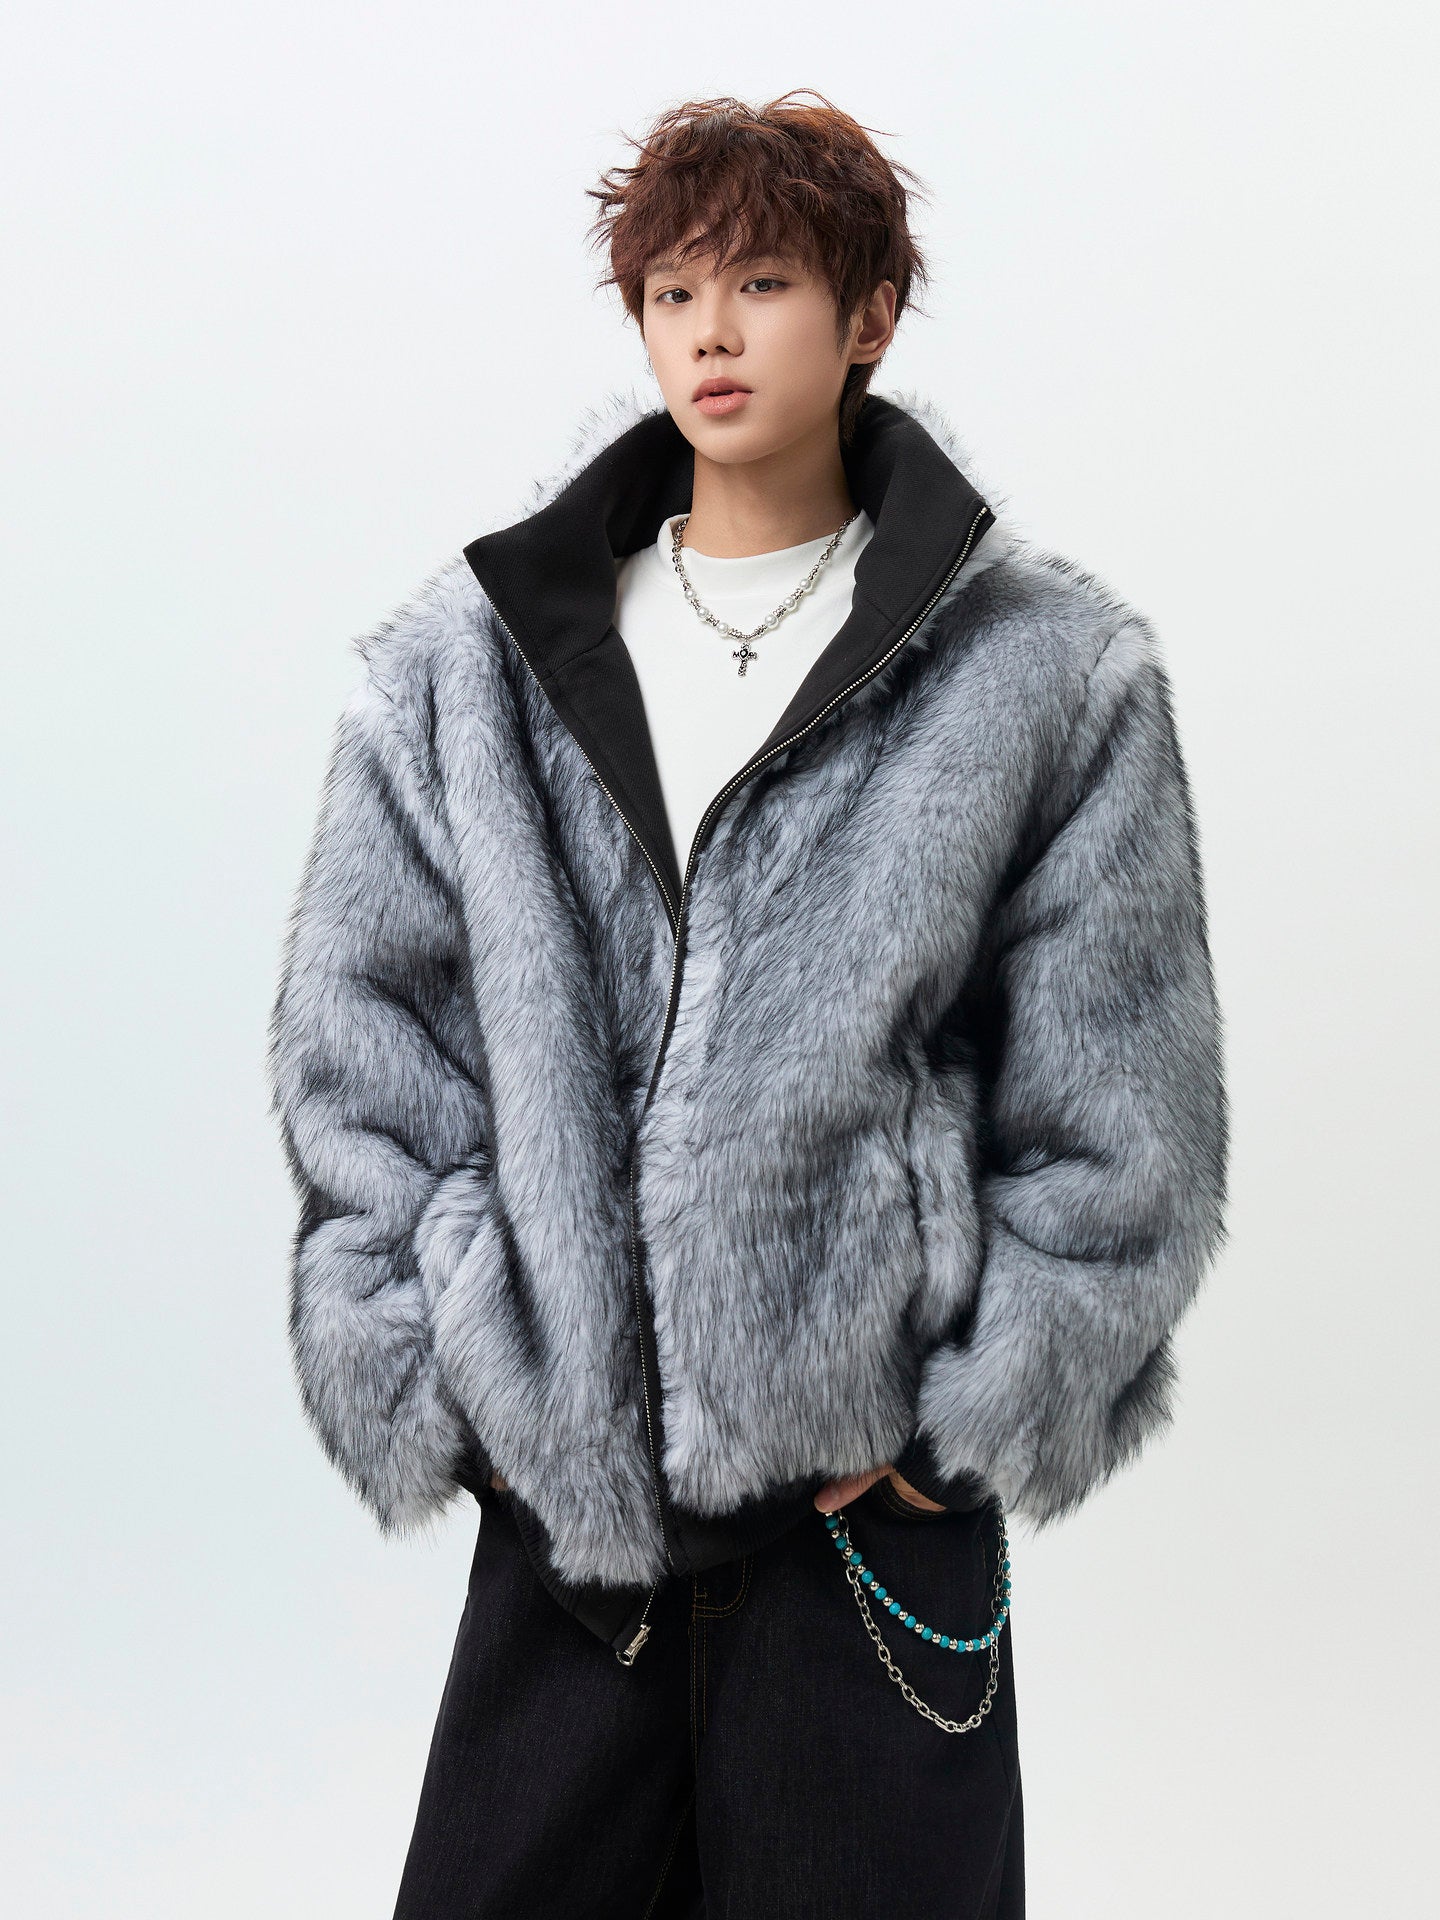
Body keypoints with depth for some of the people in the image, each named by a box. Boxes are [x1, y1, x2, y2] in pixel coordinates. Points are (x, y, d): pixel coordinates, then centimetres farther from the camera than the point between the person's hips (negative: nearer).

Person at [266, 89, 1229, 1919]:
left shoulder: (1045, 668, 0)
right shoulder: (470, 656, 6)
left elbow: (1120, 1112, 1)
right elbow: (354, 1043, 6)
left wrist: (973, 1410, -3)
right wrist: (442, 1377, -1)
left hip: (876, 1494, -2)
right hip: (555, 1480, 2)